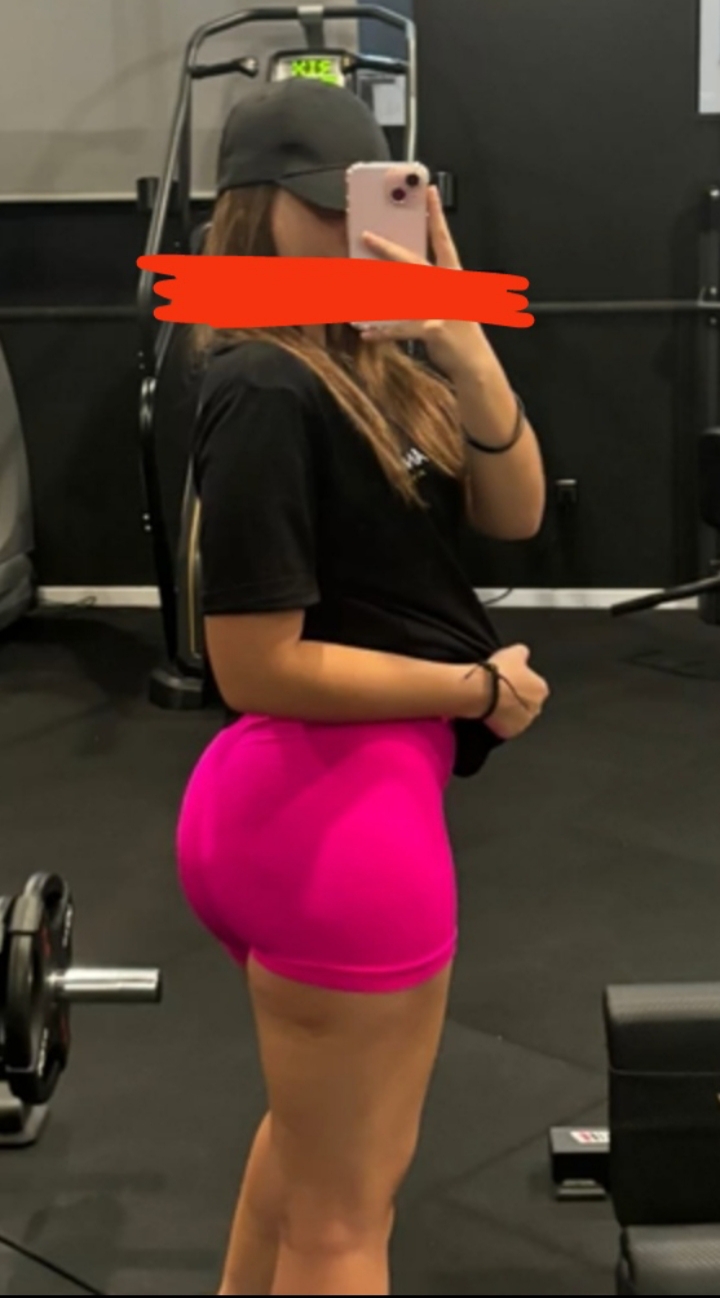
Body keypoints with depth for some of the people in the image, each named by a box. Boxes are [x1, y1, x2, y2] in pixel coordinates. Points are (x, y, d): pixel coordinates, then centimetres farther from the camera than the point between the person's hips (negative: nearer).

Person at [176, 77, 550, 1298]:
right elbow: (259, 666, -21)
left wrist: (460, 337, -13)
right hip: (336, 808, -10)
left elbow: (514, 514, 0)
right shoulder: (267, 393, -19)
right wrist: (479, 687, -11)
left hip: (327, 794, 10)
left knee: (317, 1144, 29)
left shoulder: (371, 362, 8)